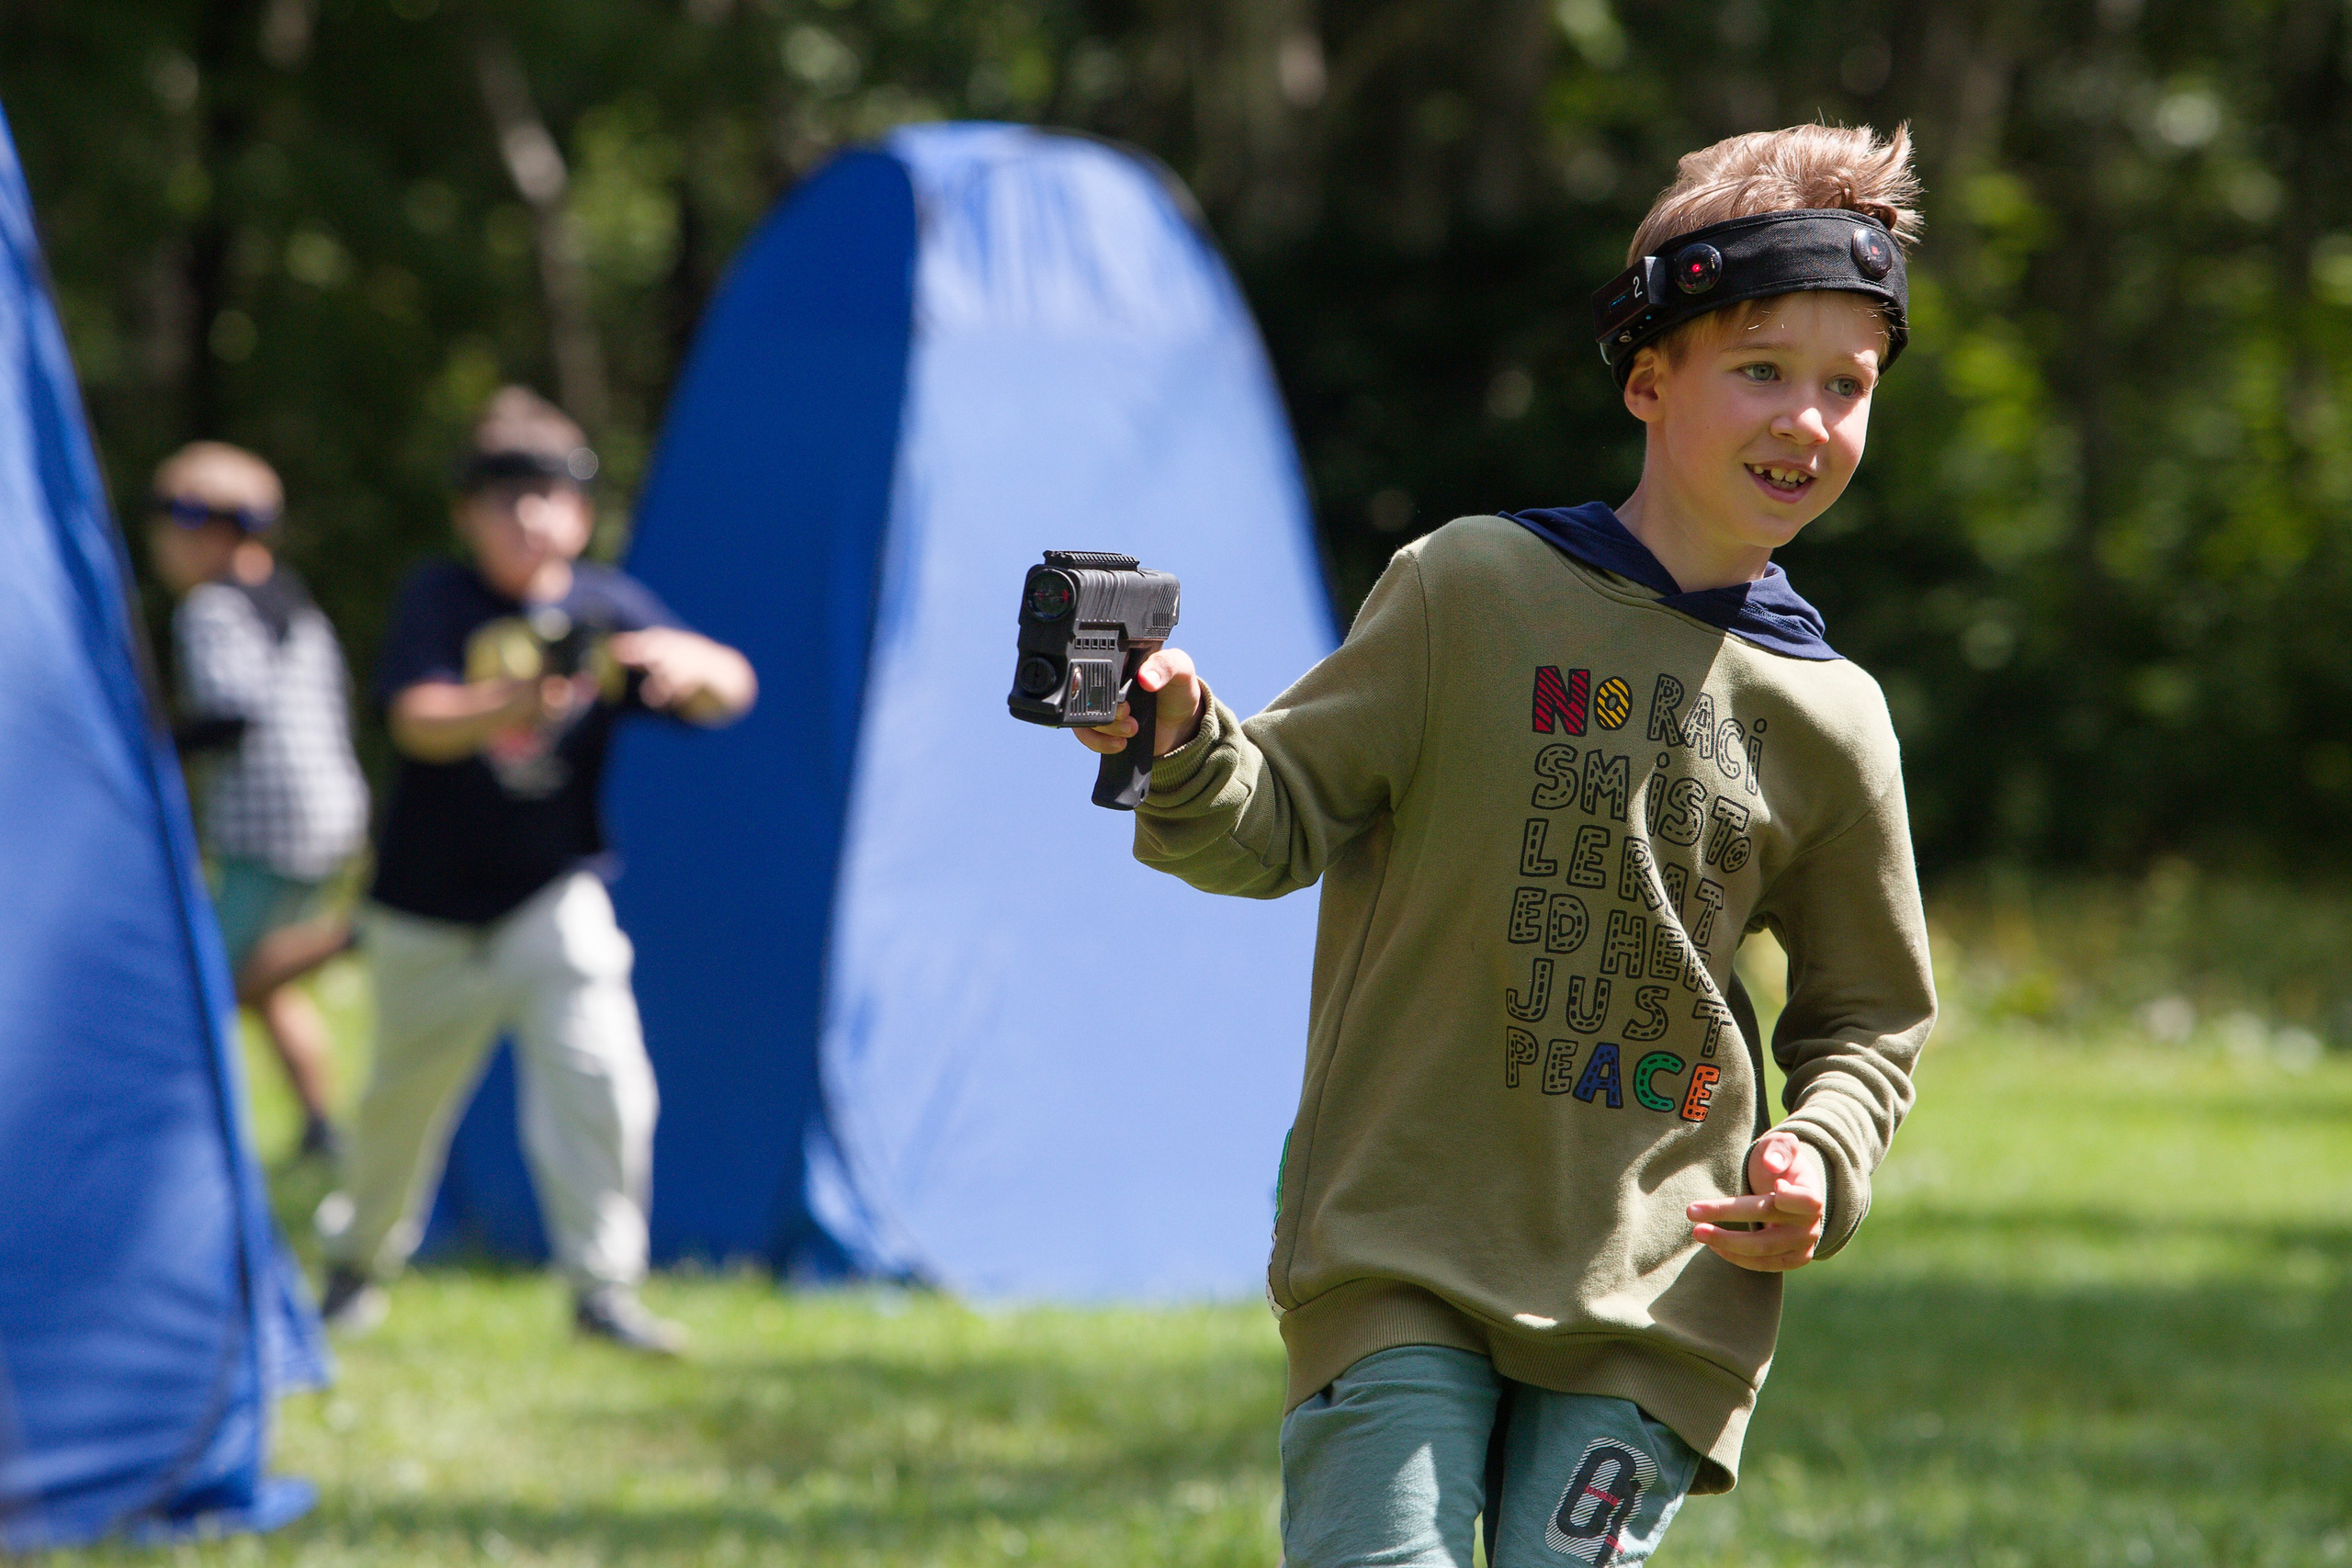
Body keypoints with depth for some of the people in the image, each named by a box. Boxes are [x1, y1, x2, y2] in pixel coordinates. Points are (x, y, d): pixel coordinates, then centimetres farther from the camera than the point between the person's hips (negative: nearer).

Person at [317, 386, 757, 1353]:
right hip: (431, 905, -1)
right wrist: (510, 708, -42)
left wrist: (691, 662, -33)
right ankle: (359, 1258, 37)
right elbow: (420, 720, -22)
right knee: (404, 1095, 12)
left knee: (600, 1075, -17)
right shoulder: (441, 599, -6)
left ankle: (603, 1283, -8)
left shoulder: (606, 606, 0)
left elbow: (731, 692, -8)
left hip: (553, 896, 1)